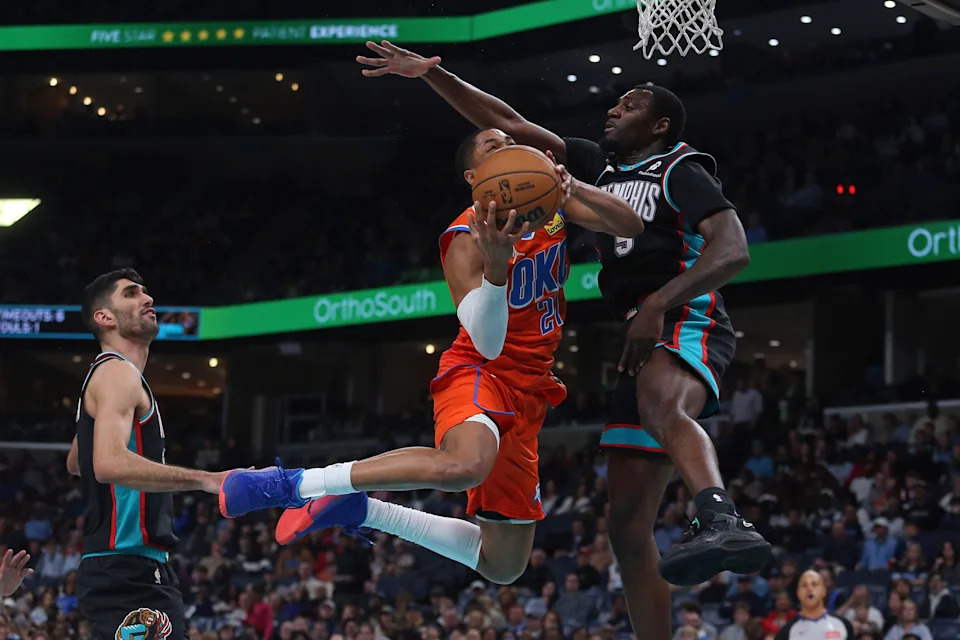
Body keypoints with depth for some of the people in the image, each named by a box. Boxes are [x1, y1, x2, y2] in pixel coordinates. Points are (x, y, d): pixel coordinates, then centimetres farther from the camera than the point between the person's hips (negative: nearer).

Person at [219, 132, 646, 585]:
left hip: (526, 395, 7)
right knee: (462, 464, -44)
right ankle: (290, 484, -32)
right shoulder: (466, 239, -14)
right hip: (478, 375, -7)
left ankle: (361, 511, 16)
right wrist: (496, 265, -40)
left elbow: (632, 225, -4)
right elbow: (488, 345, -22)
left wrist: (573, 188, -21)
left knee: (503, 567, 6)